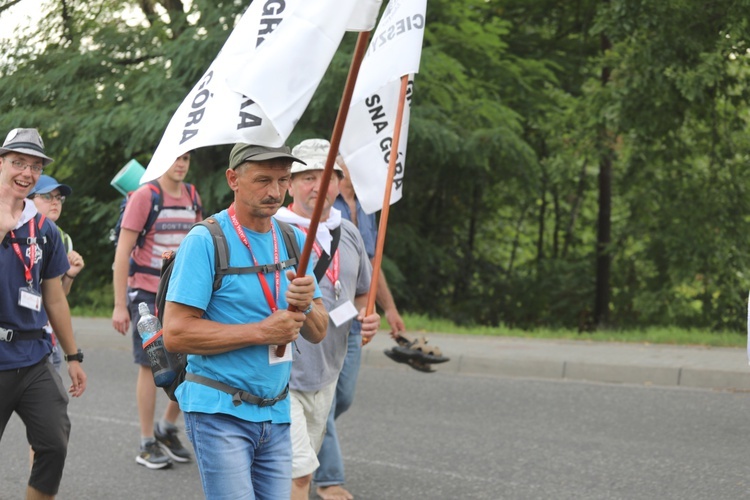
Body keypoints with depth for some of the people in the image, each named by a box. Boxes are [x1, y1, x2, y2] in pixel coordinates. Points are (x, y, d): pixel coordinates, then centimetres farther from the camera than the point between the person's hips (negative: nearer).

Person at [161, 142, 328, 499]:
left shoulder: (294, 241, 10)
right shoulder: (205, 241, -10)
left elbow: (318, 333, 11)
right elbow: (175, 333, -16)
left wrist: (305, 307, -13)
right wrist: (262, 332, -16)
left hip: (276, 415, 6)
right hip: (220, 412, -6)